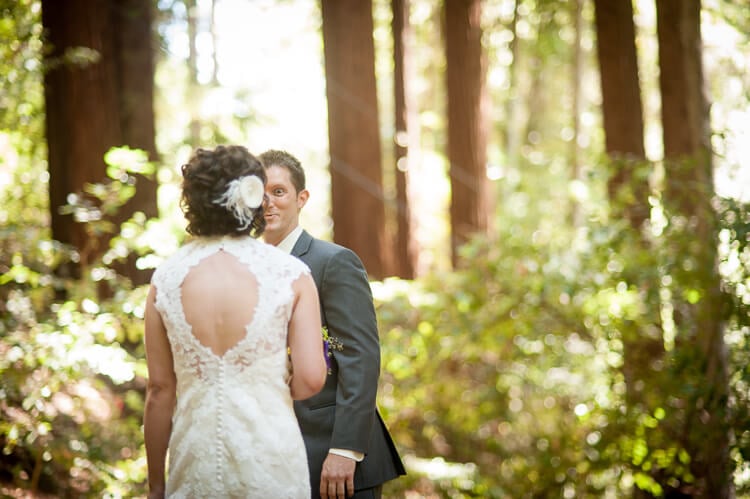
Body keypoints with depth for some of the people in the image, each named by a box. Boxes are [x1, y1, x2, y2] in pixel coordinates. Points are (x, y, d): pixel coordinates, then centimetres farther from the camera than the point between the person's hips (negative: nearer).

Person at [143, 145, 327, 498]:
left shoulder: (166, 277, 0)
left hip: (194, 459, 2)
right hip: (270, 456, -1)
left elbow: (160, 389, 2)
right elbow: (311, 379, -9)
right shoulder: (290, 273, -5)